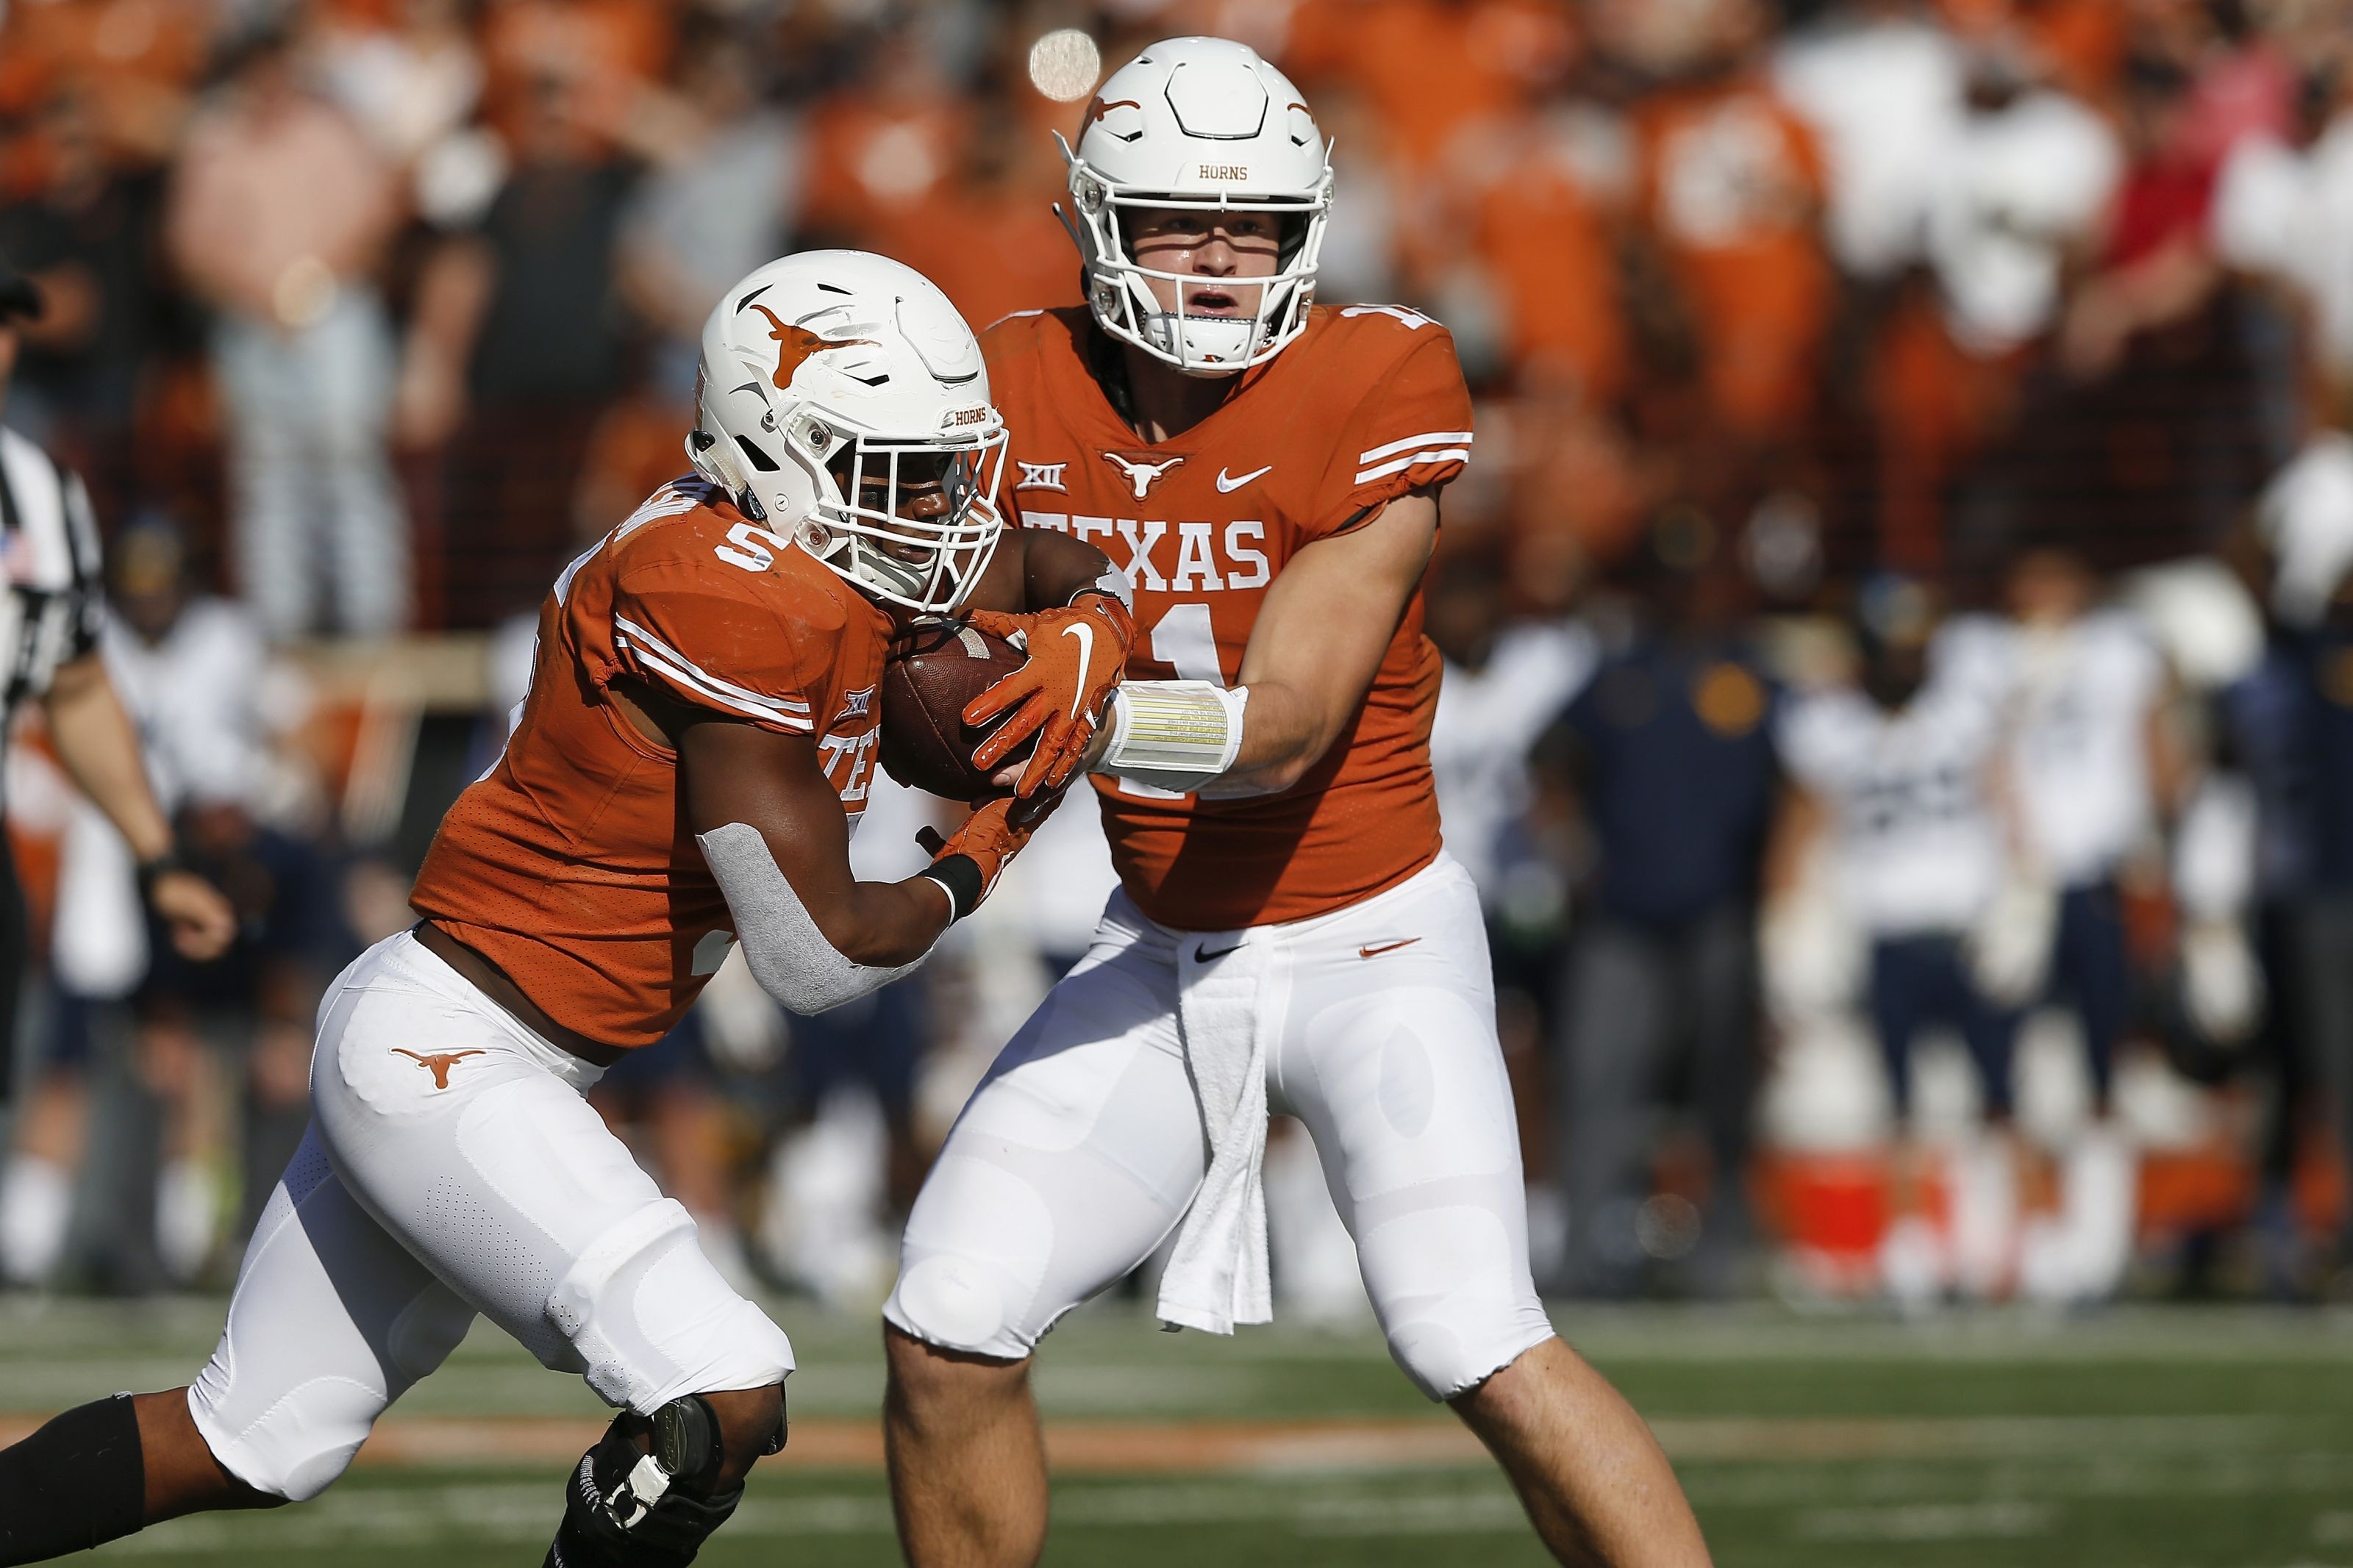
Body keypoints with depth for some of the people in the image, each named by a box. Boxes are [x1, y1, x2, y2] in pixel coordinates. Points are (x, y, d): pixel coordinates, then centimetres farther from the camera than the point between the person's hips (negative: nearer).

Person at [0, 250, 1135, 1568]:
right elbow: (819, 957, -21)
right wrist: (972, 872, -2)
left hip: (416, 1048, 10)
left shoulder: (837, 558, 4)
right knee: (724, 1399, -20)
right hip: (442, 1063, -10)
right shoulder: (736, 602, -23)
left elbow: (1072, 568, 21)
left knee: (252, 1449, 19)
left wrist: (1087, 644, -3)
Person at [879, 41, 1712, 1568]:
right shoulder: (1031, 391, -5)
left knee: (1477, 1346, -19)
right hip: (1162, 952, 5)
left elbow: (1282, 727, -23)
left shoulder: (1372, 395, -18)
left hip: (1371, 941, -5)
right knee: (948, 1329, -3)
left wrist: (1111, 717, -42)